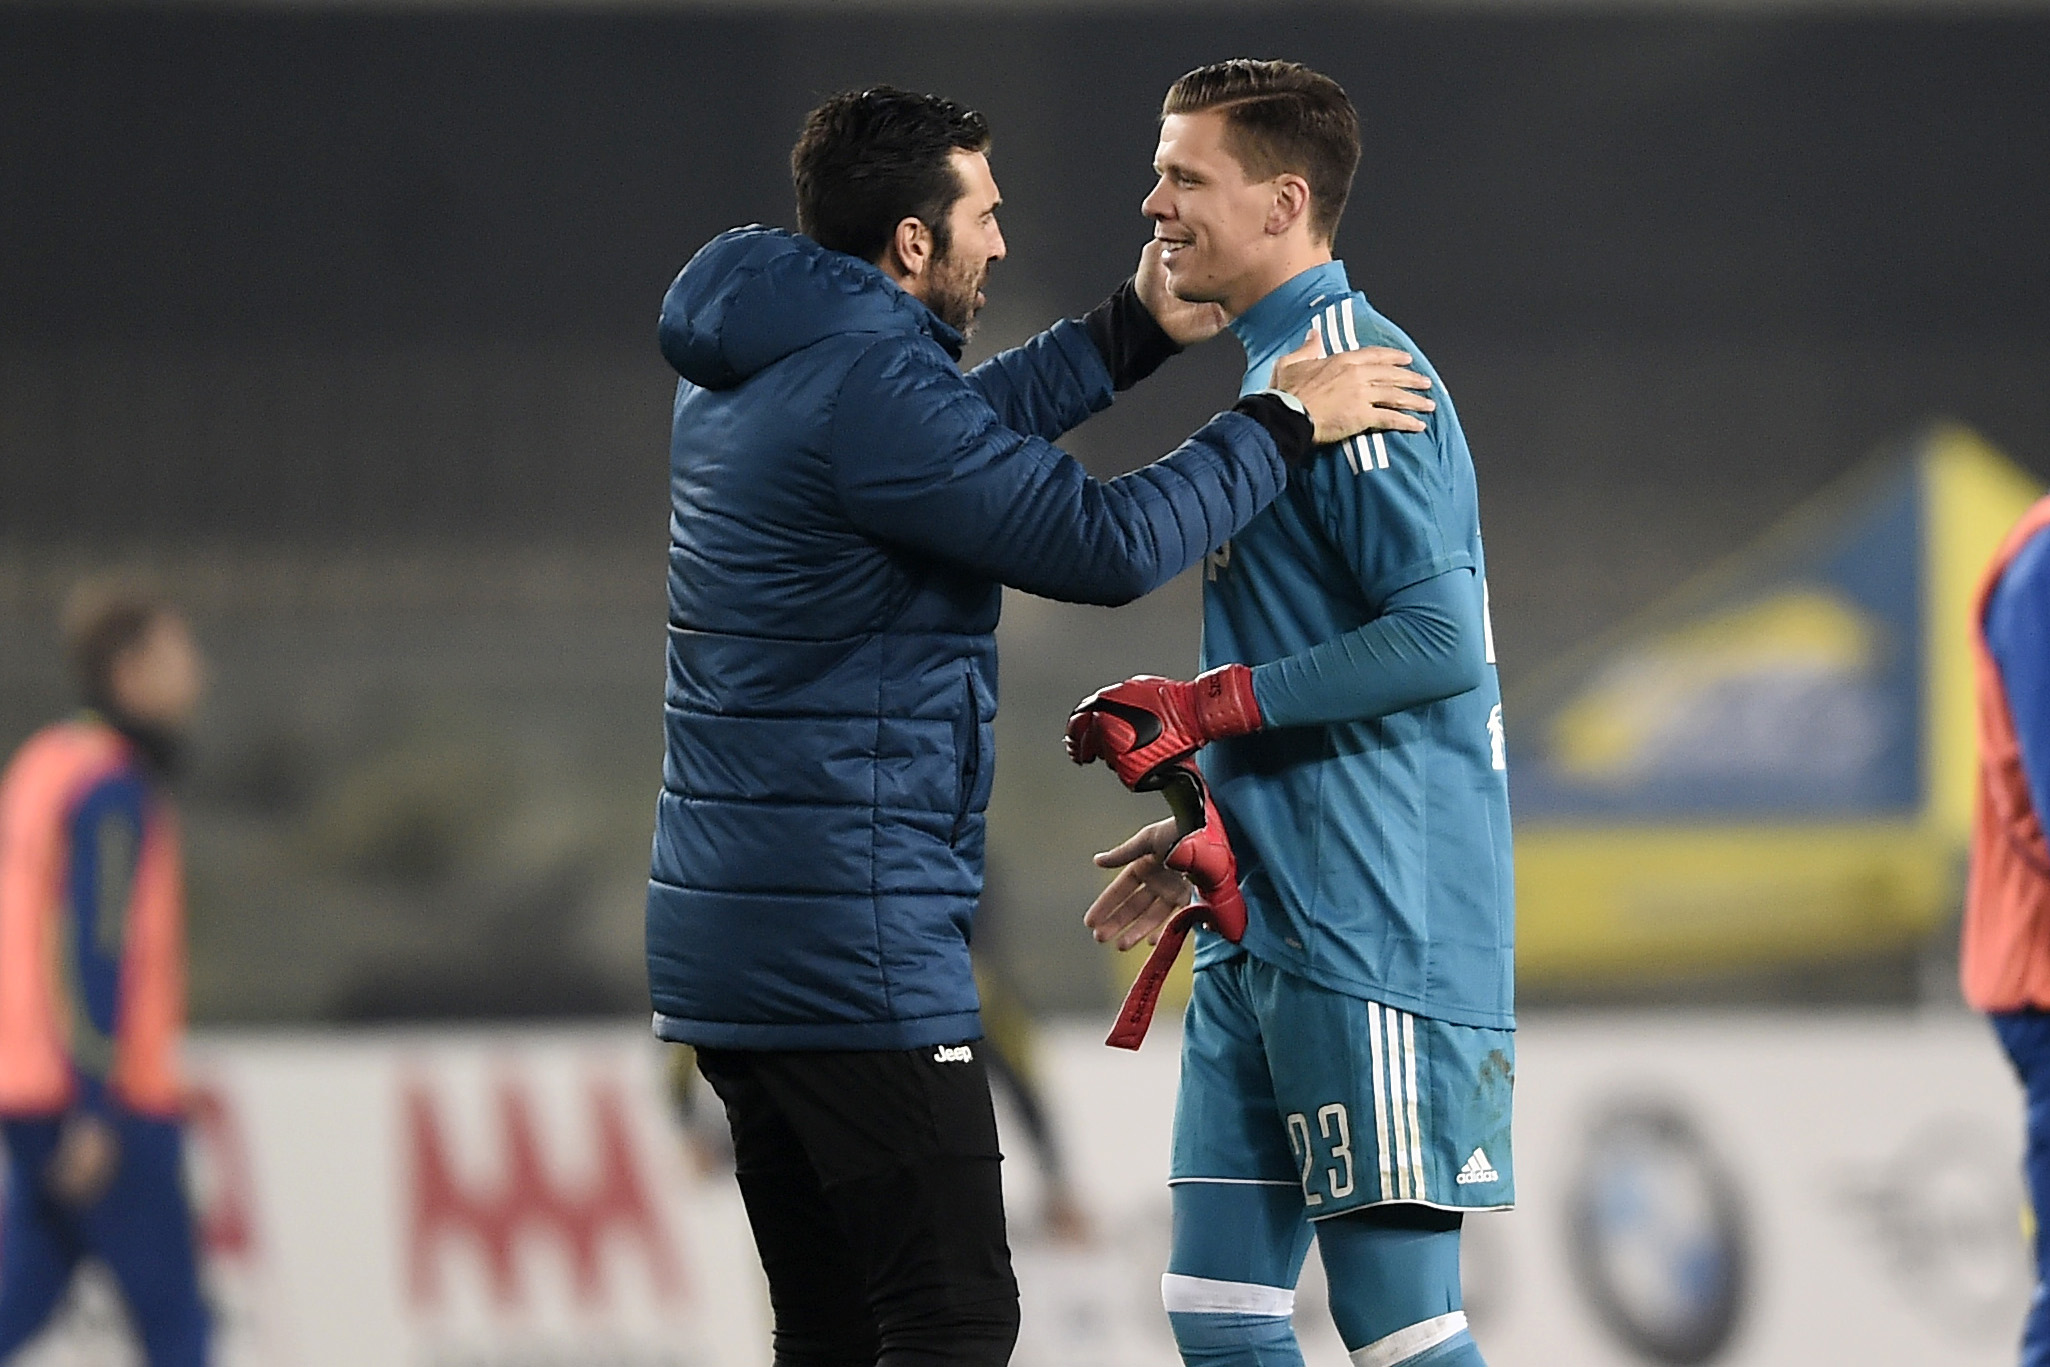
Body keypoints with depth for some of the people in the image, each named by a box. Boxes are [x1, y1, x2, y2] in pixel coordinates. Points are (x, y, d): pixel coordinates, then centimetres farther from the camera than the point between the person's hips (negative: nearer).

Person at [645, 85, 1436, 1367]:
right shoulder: (864, 387, -18)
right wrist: (1283, 422, -7)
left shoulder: (739, 378, 13)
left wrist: (1135, 330, 30)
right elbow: (1105, 542, -19)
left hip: (730, 934, 10)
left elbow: (961, 433, 31)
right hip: (854, 948, -10)